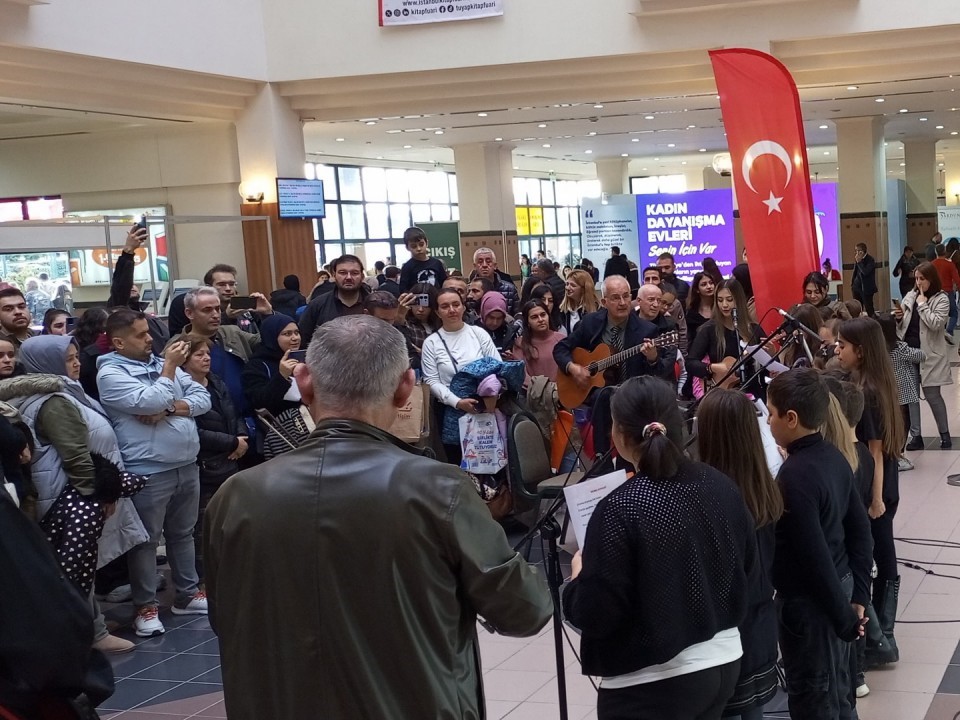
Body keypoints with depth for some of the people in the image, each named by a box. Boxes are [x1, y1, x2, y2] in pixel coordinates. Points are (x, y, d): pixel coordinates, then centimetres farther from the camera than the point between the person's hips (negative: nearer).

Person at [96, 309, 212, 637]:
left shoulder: (162, 363, 12)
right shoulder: (111, 373, -8)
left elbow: (202, 398, 5)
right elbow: (151, 401, -22)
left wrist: (170, 408, -12)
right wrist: (169, 368, -9)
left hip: (187, 466, 7)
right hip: (148, 472, -7)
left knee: (183, 534, 17)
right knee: (146, 540, 2)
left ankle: (188, 594, 29)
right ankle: (146, 606, 11)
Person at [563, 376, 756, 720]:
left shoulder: (620, 510, -21)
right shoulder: (720, 485, -2)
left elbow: (594, 616, -18)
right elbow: (747, 566, 11)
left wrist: (579, 576, 1)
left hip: (654, 682, -6)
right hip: (725, 660, 7)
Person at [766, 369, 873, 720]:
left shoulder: (794, 476, -24)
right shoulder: (834, 457, 2)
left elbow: (814, 557, -25)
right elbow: (860, 530, 9)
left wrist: (844, 619, -17)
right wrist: (858, 594, 12)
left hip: (810, 601, -8)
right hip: (841, 585, 8)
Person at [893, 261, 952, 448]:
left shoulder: (941, 299, -6)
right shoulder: (910, 296, 8)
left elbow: (935, 324, -20)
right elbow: (902, 326, 14)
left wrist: (922, 304, -15)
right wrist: (899, 318, -8)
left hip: (929, 353, -5)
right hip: (908, 350, 5)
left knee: (932, 394, 0)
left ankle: (944, 433, 16)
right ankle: (916, 435, 12)